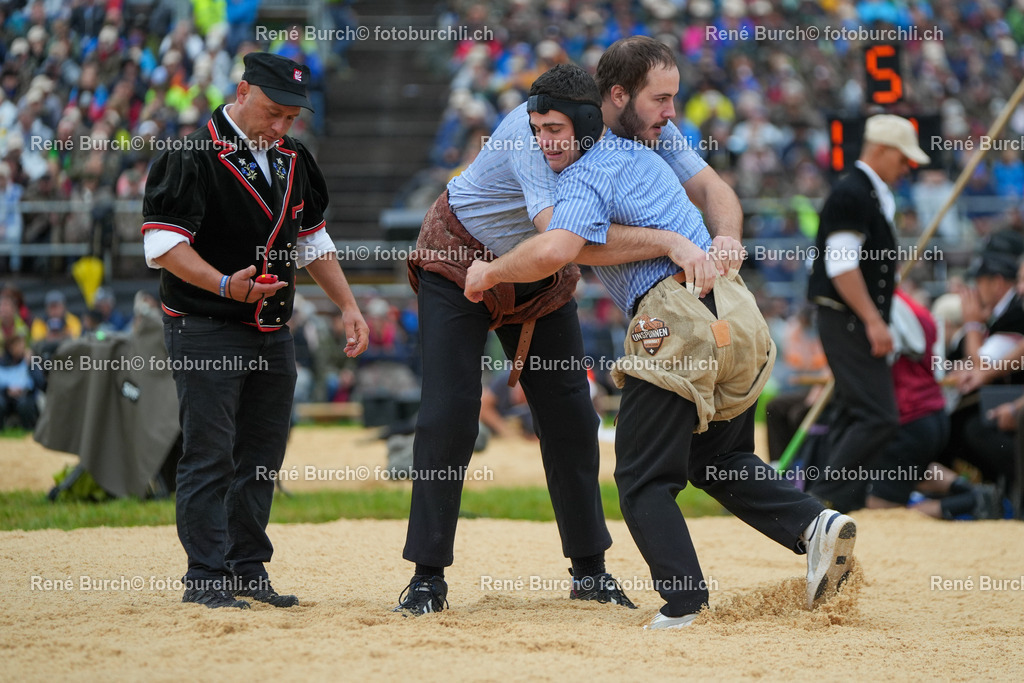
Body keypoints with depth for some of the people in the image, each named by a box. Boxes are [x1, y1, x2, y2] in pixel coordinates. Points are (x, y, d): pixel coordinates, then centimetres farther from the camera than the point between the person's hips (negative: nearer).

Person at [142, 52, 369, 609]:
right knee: (210, 454, -8)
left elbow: (312, 239, 21)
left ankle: (249, 571, 17)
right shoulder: (195, 157, -12)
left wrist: (347, 304, 14)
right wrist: (225, 285, -30)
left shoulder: (293, 160, 12)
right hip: (205, 329, -7)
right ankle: (206, 578, -3)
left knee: (263, 454, 9)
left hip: (273, 333, 7)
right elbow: (162, 243, -18)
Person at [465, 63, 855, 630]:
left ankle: (685, 604, -12)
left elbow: (554, 249, -24)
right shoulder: (633, 149, 21)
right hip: (737, 313, 9)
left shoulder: (585, 177, -6)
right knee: (719, 460, 23)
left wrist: (491, 272, -8)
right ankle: (813, 524, 3)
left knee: (643, 480, 0)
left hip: (678, 322, -9)